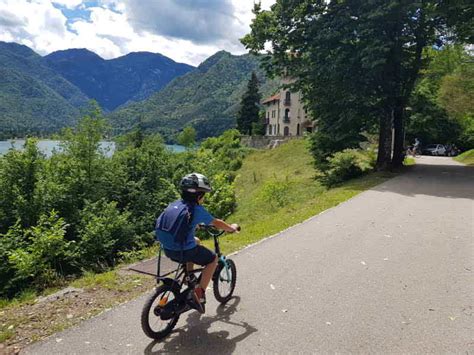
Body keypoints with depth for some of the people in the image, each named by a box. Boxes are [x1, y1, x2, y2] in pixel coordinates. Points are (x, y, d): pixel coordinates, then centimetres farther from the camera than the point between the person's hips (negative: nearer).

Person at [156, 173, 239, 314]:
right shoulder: (198, 210, -12)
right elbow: (217, 223, 0)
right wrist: (232, 228, 18)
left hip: (167, 249, 7)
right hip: (184, 251, -7)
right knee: (213, 259, 15)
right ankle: (199, 294, 8)